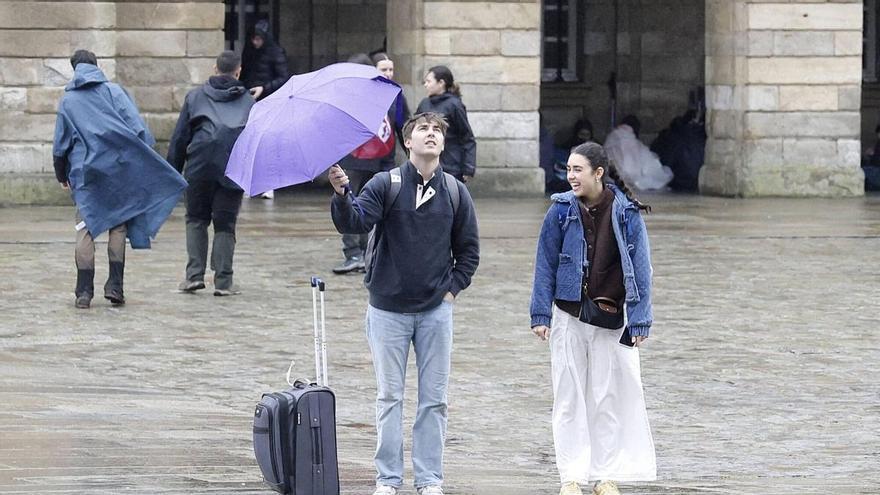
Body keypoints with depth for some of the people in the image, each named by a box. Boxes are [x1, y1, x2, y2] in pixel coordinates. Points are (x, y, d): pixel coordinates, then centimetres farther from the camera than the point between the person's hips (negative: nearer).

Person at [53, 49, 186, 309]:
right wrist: (147, 158, -3)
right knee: (118, 224, 9)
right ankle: (115, 285, 1)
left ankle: (84, 291, -5)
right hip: (119, 169, 0)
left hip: (84, 173, 0)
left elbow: (60, 143, 9)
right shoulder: (113, 91, 4)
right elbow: (136, 126, -7)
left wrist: (62, 176, 20)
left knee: (86, 228, 1)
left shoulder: (68, 100, 8)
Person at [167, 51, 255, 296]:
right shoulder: (247, 101, 13)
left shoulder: (196, 96, 12)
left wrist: (172, 171, 13)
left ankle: (194, 275, 0)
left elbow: (180, 136, 10)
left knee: (196, 220, 13)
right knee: (225, 224, 5)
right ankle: (223, 281, -1)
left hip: (200, 167, 0)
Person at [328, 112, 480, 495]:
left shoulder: (455, 193, 3)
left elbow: (468, 250, 12)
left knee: (434, 400, 5)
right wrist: (341, 193, -37)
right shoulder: (384, 186, -4)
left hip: (435, 310, 2)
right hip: (388, 309, -2)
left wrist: (453, 287, 1)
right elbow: (354, 223, -19)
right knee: (389, 397, 4)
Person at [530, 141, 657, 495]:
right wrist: (541, 314, -2)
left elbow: (640, 267, -2)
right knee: (569, 397, 4)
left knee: (609, 397, 5)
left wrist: (639, 320, -5)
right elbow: (545, 264, 3)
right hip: (569, 316, 1)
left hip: (611, 317, -1)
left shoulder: (626, 213, -5)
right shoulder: (561, 211, -2)